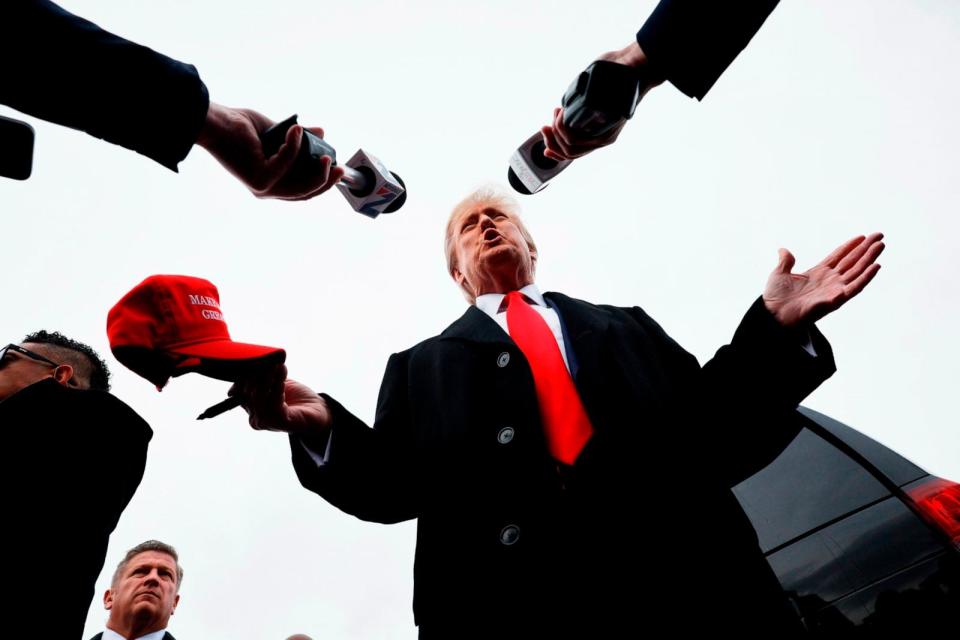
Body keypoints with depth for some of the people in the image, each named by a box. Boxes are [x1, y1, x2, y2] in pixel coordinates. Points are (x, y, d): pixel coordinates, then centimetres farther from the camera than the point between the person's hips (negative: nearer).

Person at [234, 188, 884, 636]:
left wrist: (775, 324, 1)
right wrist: (323, 427, -13)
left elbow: (711, 435, 12)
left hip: (689, 587, 2)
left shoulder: (625, 328, 22)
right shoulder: (425, 366, 19)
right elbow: (392, 484, 6)